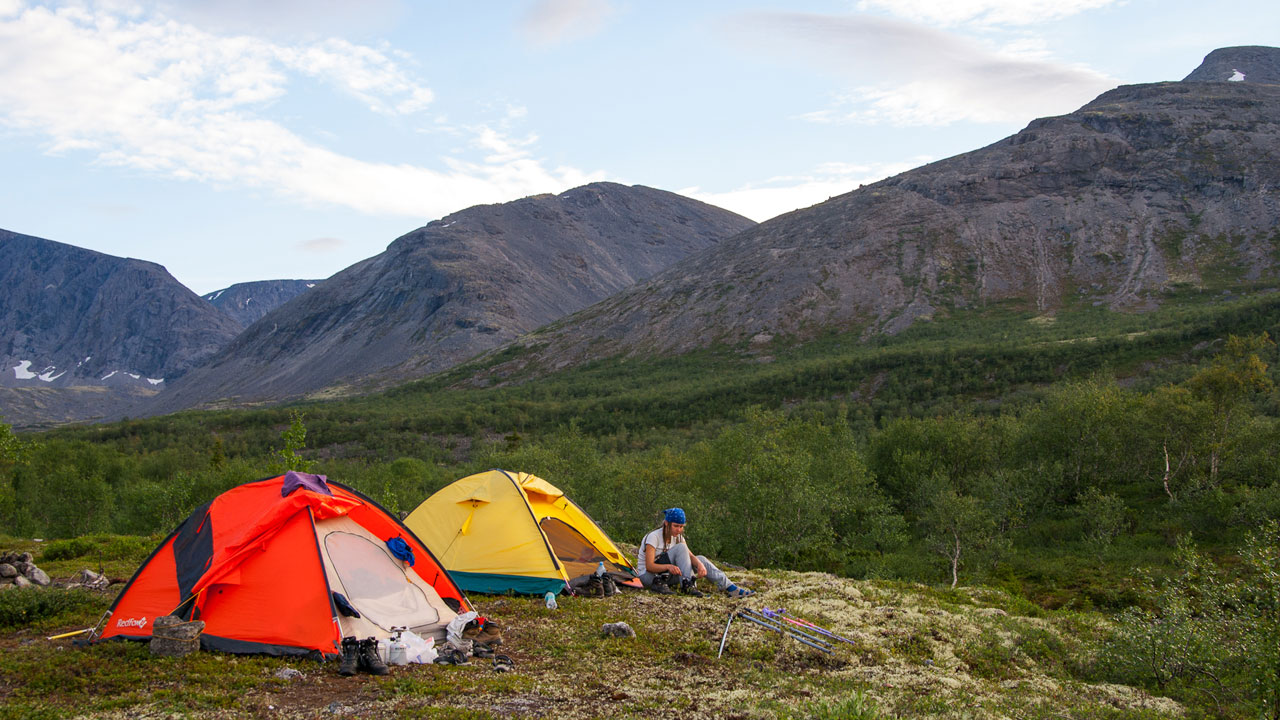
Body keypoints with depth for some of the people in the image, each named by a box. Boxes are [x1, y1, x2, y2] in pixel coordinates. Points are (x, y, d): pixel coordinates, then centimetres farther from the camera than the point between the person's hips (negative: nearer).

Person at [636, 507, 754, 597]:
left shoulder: (678, 537, 3)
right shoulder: (654, 537, -19)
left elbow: (690, 556, -9)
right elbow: (649, 566, -25)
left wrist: (700, 564, -31)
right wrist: (668, 566, -42)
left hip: (665, 574, 7)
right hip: (648, 575, -7)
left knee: (700, 559, -8)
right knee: (680, 548, -25)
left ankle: (731, 588, -12)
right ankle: (687, 585, -29)